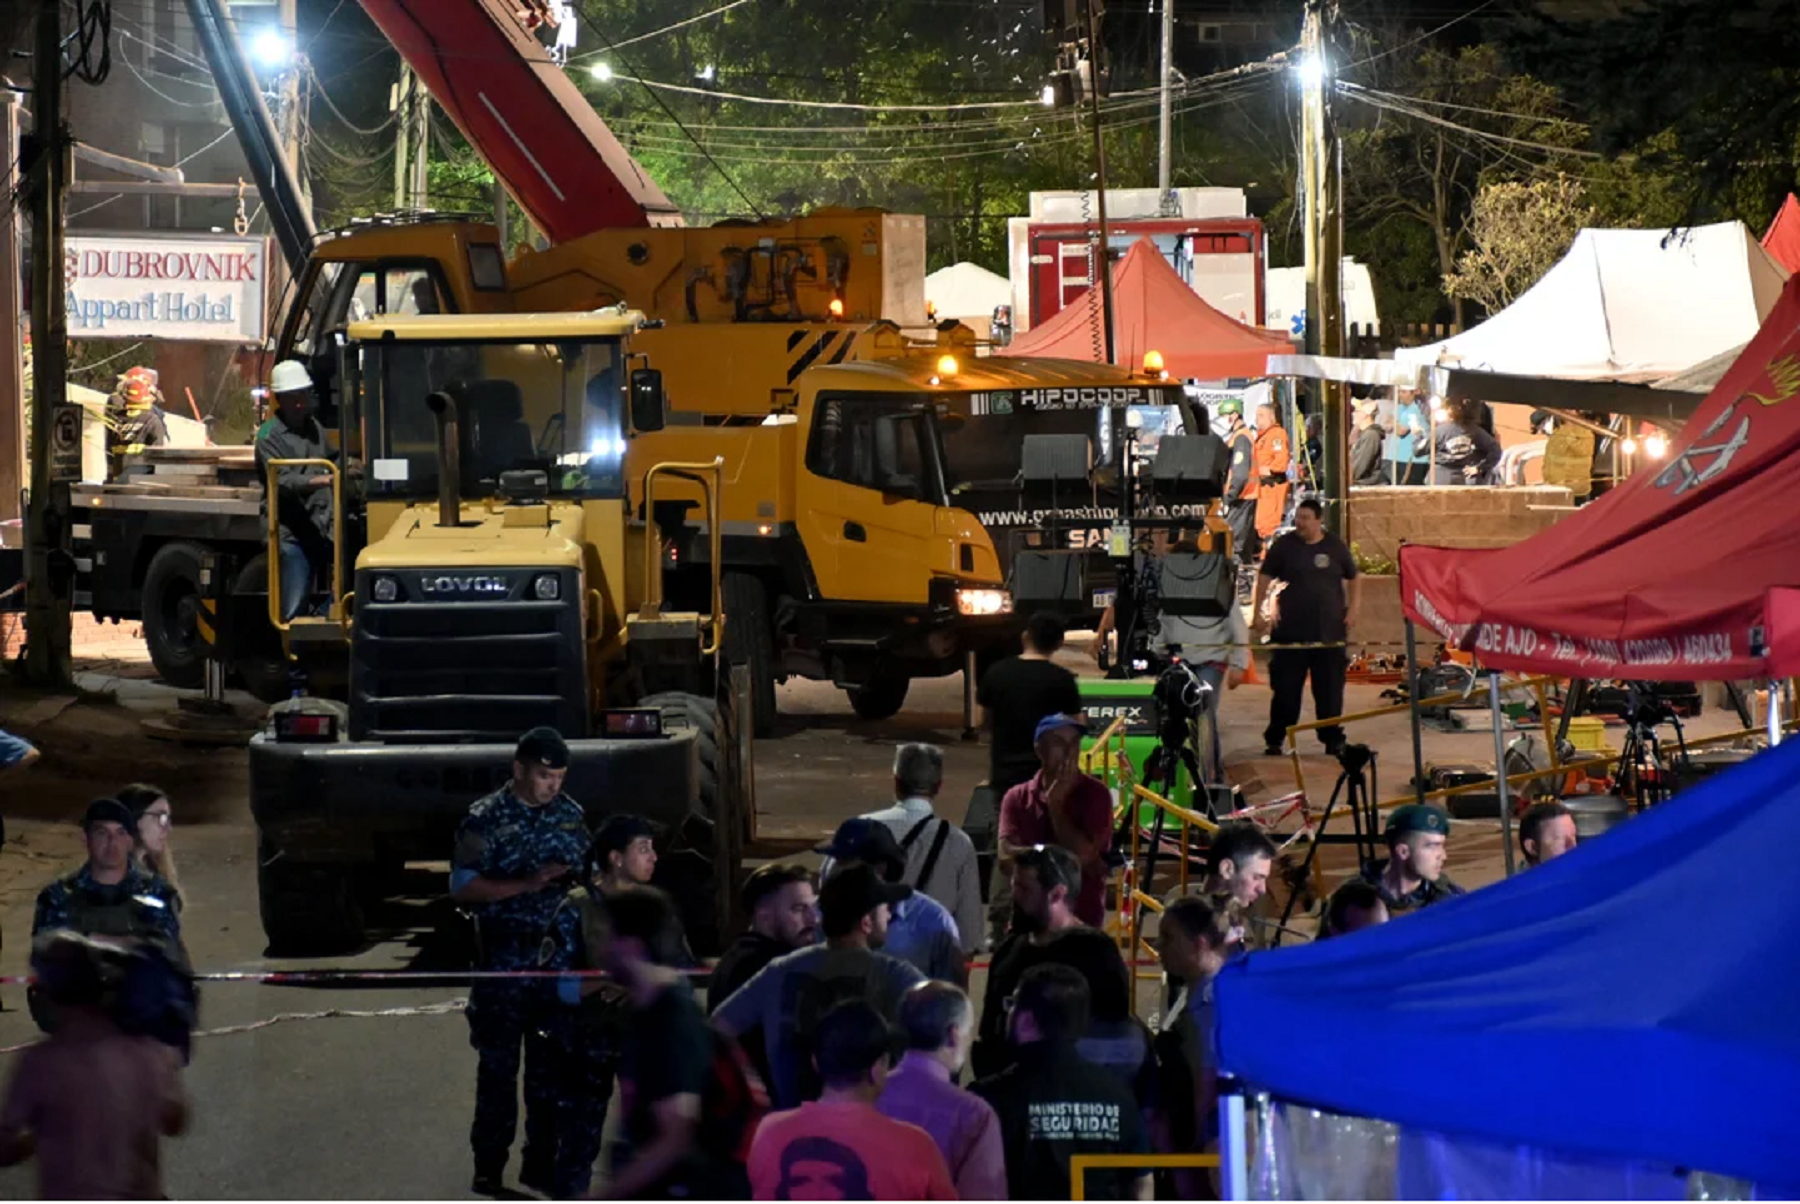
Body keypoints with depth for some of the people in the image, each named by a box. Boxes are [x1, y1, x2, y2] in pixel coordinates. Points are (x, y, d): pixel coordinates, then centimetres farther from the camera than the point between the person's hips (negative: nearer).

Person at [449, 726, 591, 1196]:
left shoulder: (571, 815, 8)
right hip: (505, 958, -4)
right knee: (498, 1064, 0)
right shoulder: (486, 819, -7)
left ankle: (542, 1160, 17)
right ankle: (489, 1164, 8)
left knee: (552, 1061, 8)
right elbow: (461, 887, -13)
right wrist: (527, 883, -21)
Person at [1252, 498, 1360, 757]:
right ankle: (1274, 740, 8)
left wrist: (1352, 611, 3)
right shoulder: (1284, 546, 1)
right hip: (1290, 631, -1)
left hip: (1329, 632, 1)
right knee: (1285, 689, 0)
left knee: (1330, 689, 4)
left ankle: (1332, 739, 14)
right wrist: (1257, 613, -4)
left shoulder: (1335, 547, 5)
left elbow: (1353, 580, 15)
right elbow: (1264, 578, 3)